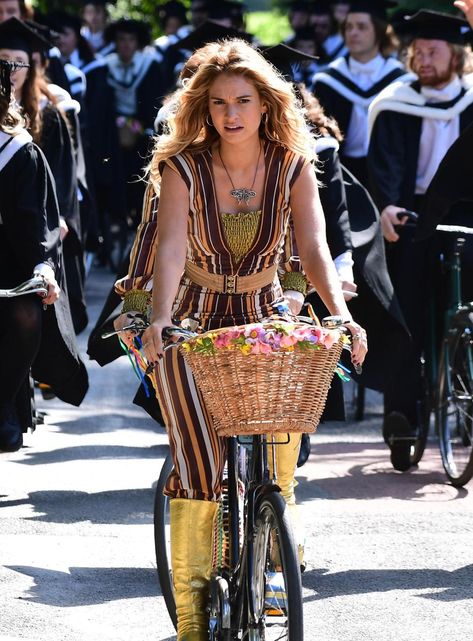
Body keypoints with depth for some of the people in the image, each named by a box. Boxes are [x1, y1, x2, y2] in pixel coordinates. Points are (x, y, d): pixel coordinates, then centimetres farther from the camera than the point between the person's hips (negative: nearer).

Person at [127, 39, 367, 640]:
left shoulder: (293, 168, -7)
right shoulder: (182, 167, -13)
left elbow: (314, 249, -16)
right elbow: (171, 248, -25)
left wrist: (342, 315, -33)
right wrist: (160, 319, -42)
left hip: (262, 320, 2)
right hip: (193, 323, -2)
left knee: (279, 440, -17)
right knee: (199, 460, -17)